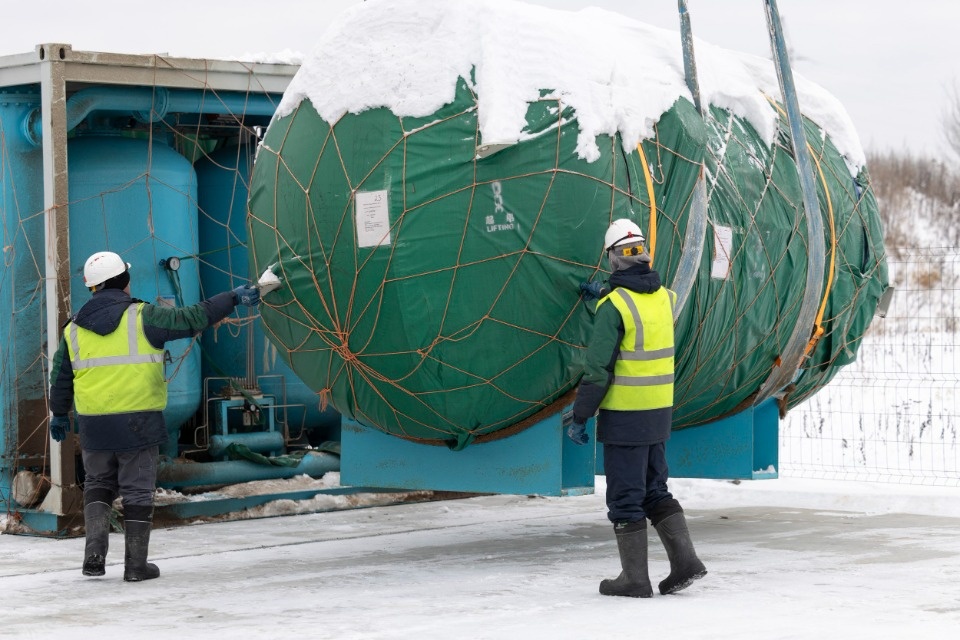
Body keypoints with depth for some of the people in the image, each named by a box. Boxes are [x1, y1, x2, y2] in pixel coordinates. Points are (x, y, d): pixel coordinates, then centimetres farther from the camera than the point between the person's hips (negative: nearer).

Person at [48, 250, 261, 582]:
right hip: (138, 423, -3)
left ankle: (95, 551, 3)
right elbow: (191, 319, -12)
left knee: (98, 483, 19)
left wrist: (59, 414, 29)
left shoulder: (75, 328, 7)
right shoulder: (142, 317, -8)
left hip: (94, 424, 4)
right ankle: (136, 564, 9)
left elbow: (61, 378, 14)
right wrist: (232, 298, -4)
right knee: (137, 491, 6)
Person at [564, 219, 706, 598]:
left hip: (624, 414, -7)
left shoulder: (613, 306, -16)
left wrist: (578, 417, -10)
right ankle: (684, 559, 8)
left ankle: (635, 578, 6)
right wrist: (606, 294, 39)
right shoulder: (664, 297, 4)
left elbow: (598, 369, -18)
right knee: (655, 491, 18)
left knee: (625, 497, 2)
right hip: (659, 410, 7)